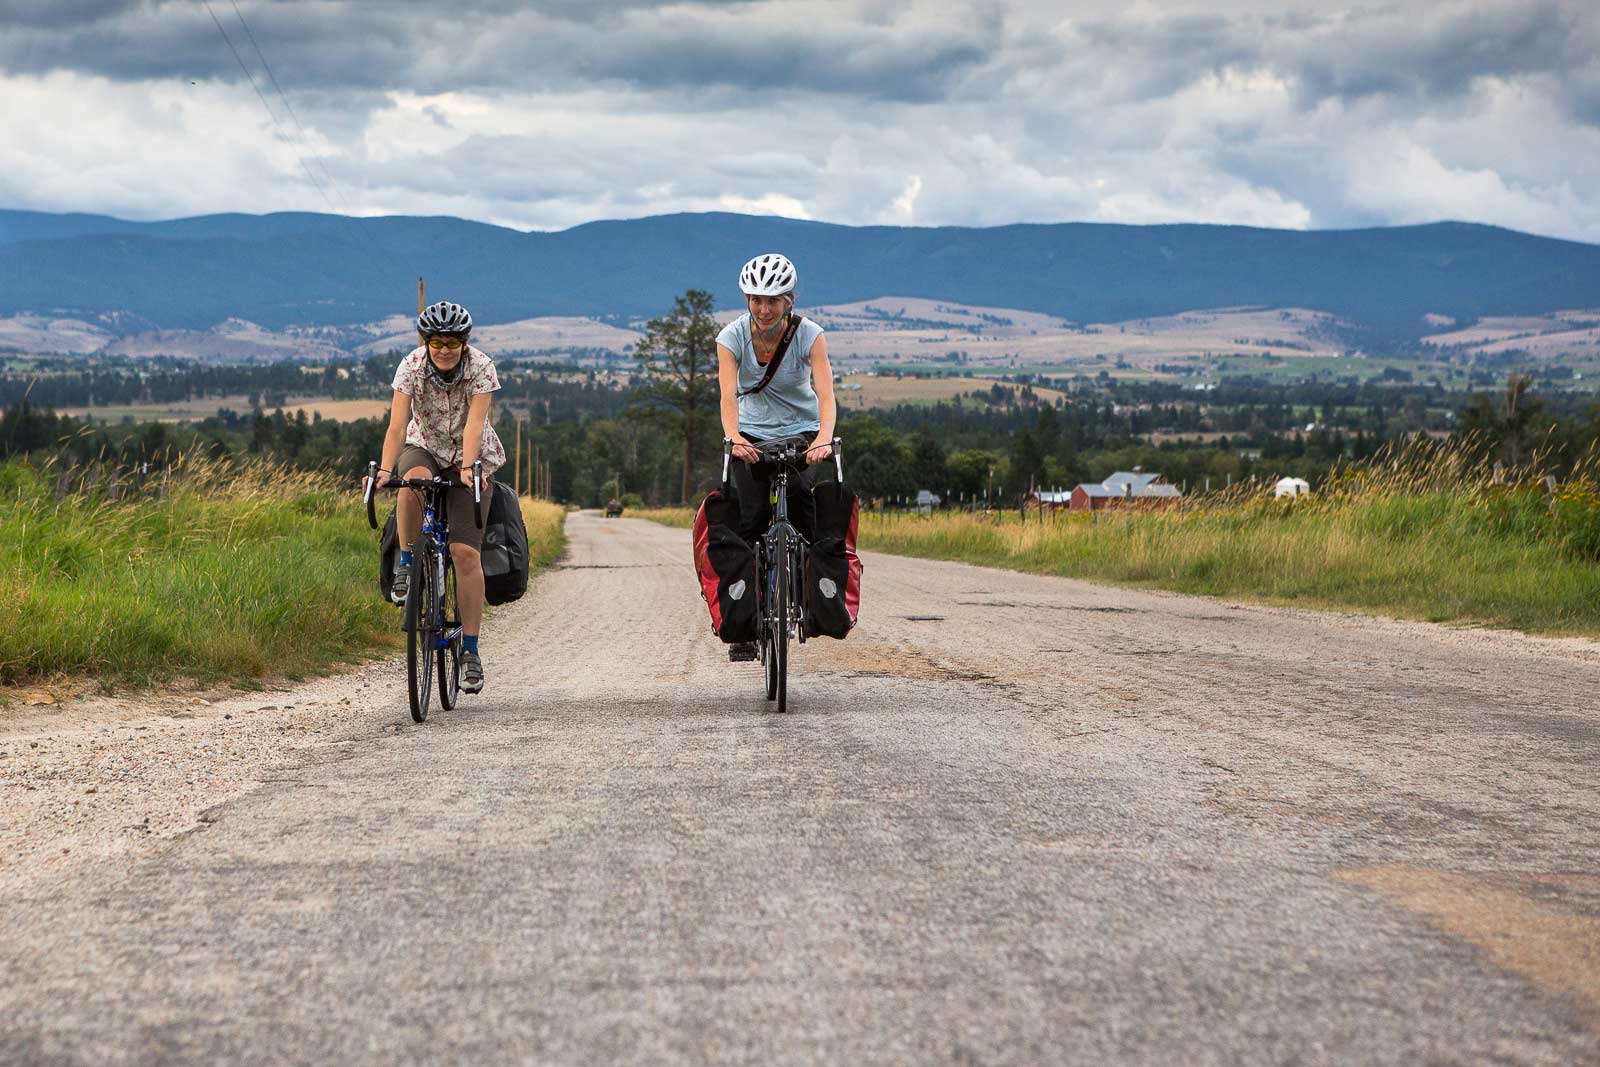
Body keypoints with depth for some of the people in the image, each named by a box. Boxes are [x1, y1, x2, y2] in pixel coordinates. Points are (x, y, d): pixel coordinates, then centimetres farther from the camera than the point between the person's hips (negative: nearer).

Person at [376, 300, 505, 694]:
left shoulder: (482, 368, -20)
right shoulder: (411, 366, -18)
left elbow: (474, 424, -30)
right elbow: (397, 425, -25)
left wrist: (468, 468, -45)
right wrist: (384, 471, -40)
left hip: (471, 458, -1)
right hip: (424, 448, 1)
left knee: (465, 552, -13)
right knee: (413, 482, -38)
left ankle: (470, 650, -6)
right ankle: (405, 561, -14)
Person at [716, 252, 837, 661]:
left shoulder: (809, 335, -18)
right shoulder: (732, 337, -16)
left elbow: (825, 393, -29)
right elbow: (728, 395, -28)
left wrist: (824, 439, -48)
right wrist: (734, 437, -48)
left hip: (802, 432, 0)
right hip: (752, 436, 0)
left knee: (799, 492, -30)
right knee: (751, 517, -17)